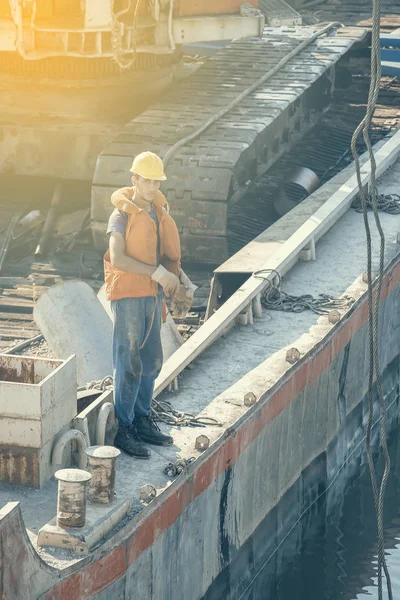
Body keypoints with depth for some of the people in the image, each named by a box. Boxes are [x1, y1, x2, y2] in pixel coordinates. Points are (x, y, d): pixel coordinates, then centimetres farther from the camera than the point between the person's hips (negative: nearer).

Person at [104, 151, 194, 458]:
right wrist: (158, 273, -25)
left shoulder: (159, 212, 10)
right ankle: (123, 430, -1)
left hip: (153, 294, 8)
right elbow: (117, 258, -23)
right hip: (128, 294, -8)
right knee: (130, 364, -6)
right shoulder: (122, 215, -13)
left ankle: (142, 422, 26)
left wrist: (178, 274, 1)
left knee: (151, 361, 14)